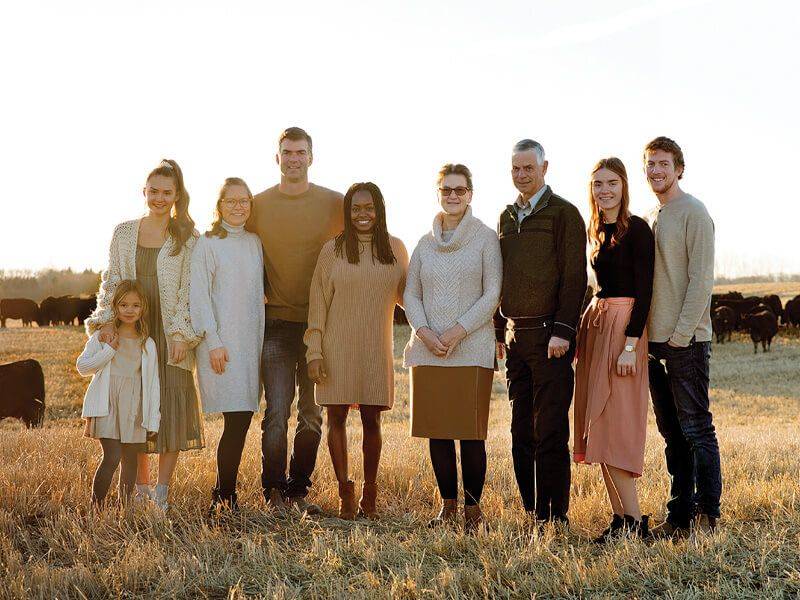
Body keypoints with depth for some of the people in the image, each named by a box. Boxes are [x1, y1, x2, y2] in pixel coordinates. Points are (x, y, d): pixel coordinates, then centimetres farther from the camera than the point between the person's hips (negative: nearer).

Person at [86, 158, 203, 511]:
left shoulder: (187, 237, 1)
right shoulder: (124, 233, 10)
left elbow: (189, 289, -4)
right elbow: (111, 281, 9)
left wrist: (181, 334, -13)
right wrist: (106, 319, -6)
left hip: (171, 334, -3)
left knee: (172, 408, -6)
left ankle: (161, 494, 1)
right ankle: (140, 488, 15)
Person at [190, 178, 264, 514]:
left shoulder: (254, 243, 15)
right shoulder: (207, 244, -2)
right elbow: (199, 295, -7)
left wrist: (260, 340, 14)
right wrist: (213, 342, -13)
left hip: (251, 341, 6)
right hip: (221, 342, -5)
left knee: (242, 418, 3)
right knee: (237, 418, -12)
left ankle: (224, 493, 12)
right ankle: (223, 496, -2)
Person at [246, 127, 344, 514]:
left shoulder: (334, 203, 1)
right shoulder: (258, 205, 4)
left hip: (321, 323, 1)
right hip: (277, 323, -1)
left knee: (312, 414, 7)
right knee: (277, 412, -5)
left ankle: (298, 490, 19)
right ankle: (273, 492, 7)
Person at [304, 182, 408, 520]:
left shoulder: (395, 249, 6)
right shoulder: (333, 250, 1)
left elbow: (408, 294, 17)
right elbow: (318, 304, 0)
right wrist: (314, 352, -5)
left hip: (376, 351, 1)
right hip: (337, 349, -1)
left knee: (371, 421, 5)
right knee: (337, 418, 1)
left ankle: (369, 496, 15)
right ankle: (345, 492, 12)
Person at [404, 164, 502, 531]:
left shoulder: (485, 238, 2)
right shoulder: (425, 243, 14)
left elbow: (492, 294, -4)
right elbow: (411, 294, 12)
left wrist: (458, 330, -13)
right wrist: (424, 332, -6)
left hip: (472, 349, -4)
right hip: (428, 349, 4)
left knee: (471, 432, -5)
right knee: (436, 431, 5)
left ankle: (473, 508, 7)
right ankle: (448, 505, 16)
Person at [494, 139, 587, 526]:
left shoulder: (564, 213, -3)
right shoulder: (507, 217, 16)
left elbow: (574, 277, -9)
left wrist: (562, 331, -16)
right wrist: (499, 331, 16)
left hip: (549, 336, -7)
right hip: (515, 336, 7)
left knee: (550, 430, -5)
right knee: (521, 430, 9)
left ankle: (553, 515, 1)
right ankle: (532, 511, 16)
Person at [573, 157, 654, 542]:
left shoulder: (636, 229, -9)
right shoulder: (597, 232, 15)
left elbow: (644, 291, -14)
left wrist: (630, 345, -20)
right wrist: (582, 334, 12)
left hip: (623, 326, -8)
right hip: (595, 323, 8)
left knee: (613, 424, -10)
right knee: (599, 427, 7)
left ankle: (635, 522, -4)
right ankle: (619, 517, 12)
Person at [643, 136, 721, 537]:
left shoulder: (693, 213, -6)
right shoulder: (650, 218, 17)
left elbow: (701, 279, -13)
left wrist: (682, 333, -17)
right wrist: (645, 334, 9)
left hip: (687, 340, -8)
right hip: (656, 340, 8)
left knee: (696, 428, -5)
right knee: (672, 432, 10)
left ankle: (707, 515, 2)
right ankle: (680, 514, 16)